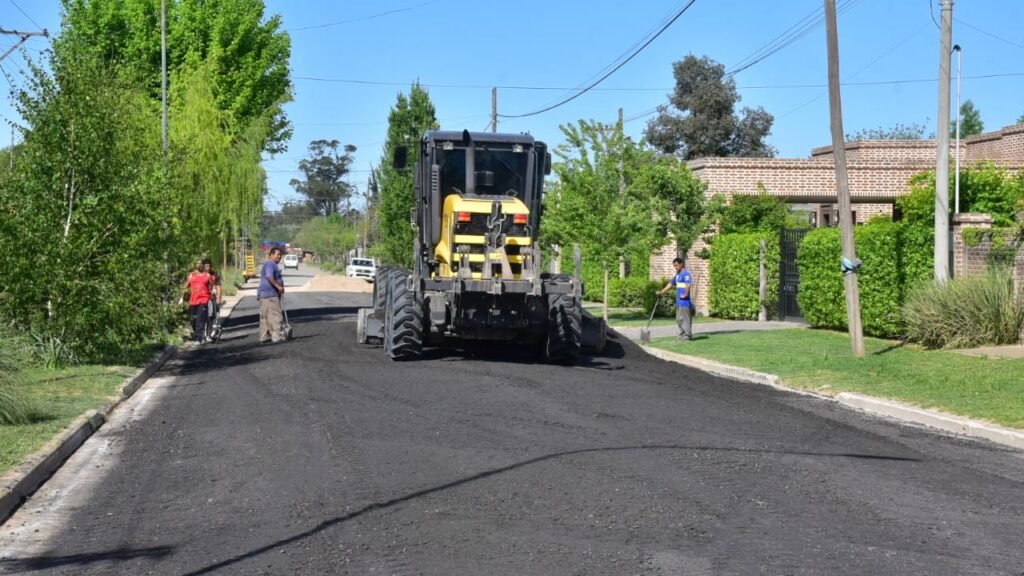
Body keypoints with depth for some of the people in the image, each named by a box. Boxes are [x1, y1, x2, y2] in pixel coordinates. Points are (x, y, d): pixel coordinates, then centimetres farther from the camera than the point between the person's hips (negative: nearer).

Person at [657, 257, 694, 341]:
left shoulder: (685, 274, -12)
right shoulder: (677, 275, 19)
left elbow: (688, 284, -25)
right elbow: (671, 284, 27)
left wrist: (686, 294, -32)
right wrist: (661, 292, 25)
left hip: (684, 301, -10)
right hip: (679, 302, 10)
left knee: (684, 318, -7)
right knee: (679, 319, 13)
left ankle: (687, 335, -2)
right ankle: (682, 335, 20)